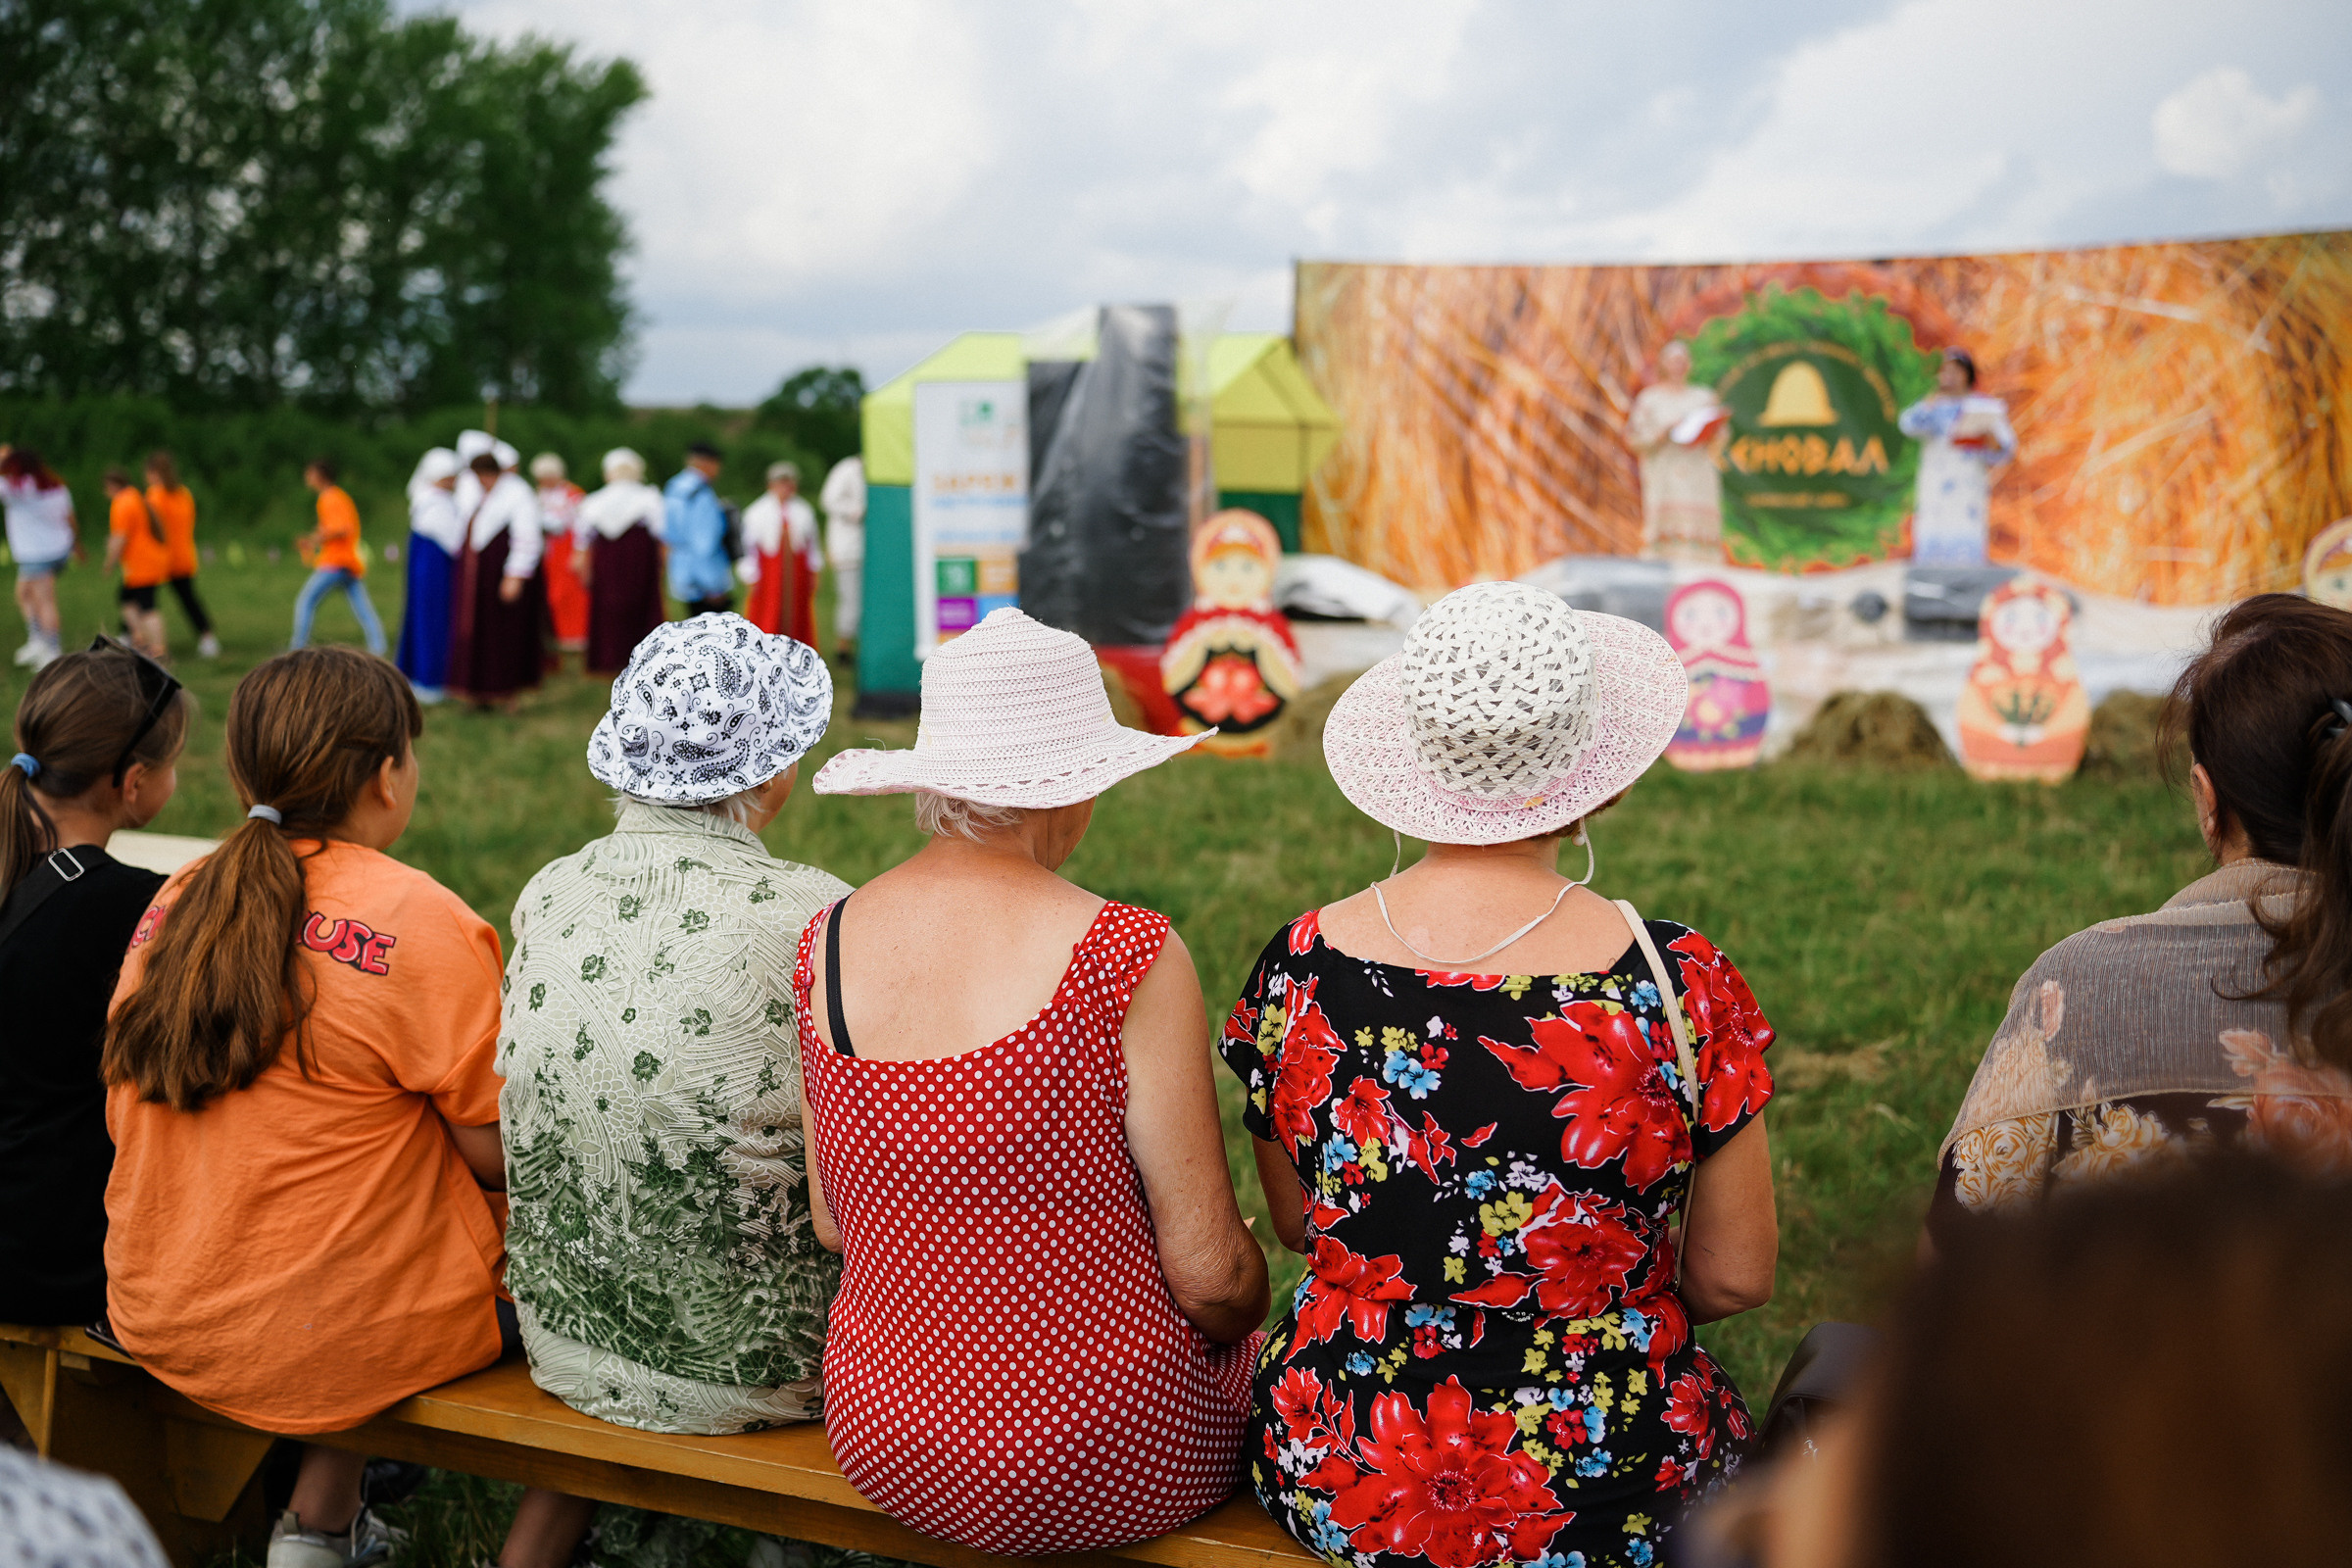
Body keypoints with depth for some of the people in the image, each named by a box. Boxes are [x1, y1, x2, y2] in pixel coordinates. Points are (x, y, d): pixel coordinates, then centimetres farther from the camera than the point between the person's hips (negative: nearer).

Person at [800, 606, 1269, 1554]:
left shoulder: (825, 946, -4)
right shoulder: (1128, 959, -21)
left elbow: (830, 1224, 6)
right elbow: (1209, 1272, -15)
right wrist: (1242, 1308, 7)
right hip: (1092, 1473, -5)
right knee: (1254, 1337, 24)